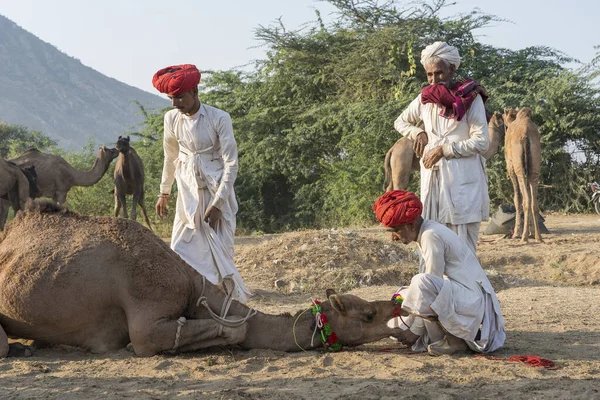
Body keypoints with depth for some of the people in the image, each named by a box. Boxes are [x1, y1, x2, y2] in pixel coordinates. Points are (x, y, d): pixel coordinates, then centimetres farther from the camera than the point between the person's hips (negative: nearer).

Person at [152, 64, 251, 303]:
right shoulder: (172, 119, 1)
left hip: (217, 193, -4)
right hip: (188, 194, 4)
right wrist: (164, 194, 22)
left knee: (220, 254, -4)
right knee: (181, 255, -3)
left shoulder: (219, 119, -12)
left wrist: (217, 203, -15)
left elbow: (231, 164, -11)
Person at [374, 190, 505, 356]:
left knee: (422, 283, -34)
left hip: (471, 300, -11)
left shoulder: (431, 236, -18)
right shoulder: (427, 232, 11)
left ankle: (454, 339, -16)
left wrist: (416, 330, -12)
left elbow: (428, 286, -18)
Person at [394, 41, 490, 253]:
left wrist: (444, 149, -12)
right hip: (432, 178, 4)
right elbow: (400, 123, 25)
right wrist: (418, 133, 4)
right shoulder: (425, 99, 9)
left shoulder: (471, 98, -4)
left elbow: (482, 142, -8)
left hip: (463, 181, -4)